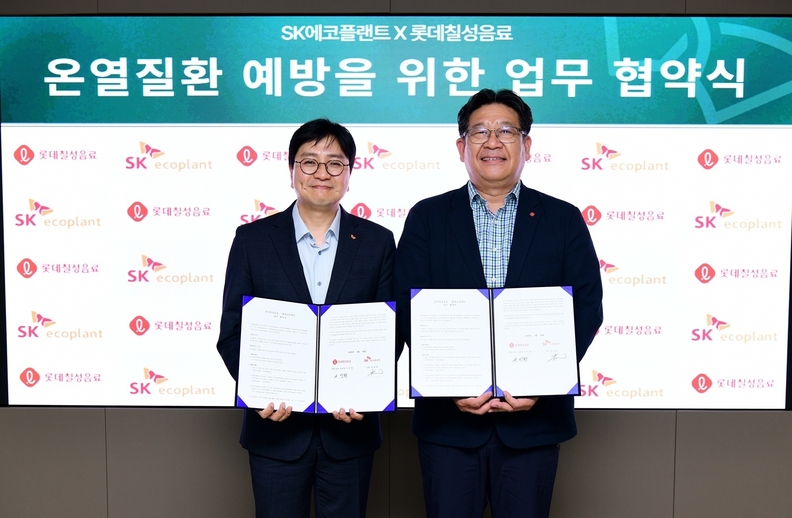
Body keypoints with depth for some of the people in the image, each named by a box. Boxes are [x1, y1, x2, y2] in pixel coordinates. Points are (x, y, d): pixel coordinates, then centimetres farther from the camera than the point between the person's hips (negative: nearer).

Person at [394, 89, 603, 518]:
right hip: (448, 417, 0)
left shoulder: (563, 219, 6)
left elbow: (587, 308, 1)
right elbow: (409, 308, -1)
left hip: (533, 418, 1)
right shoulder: (427, 217, 5)